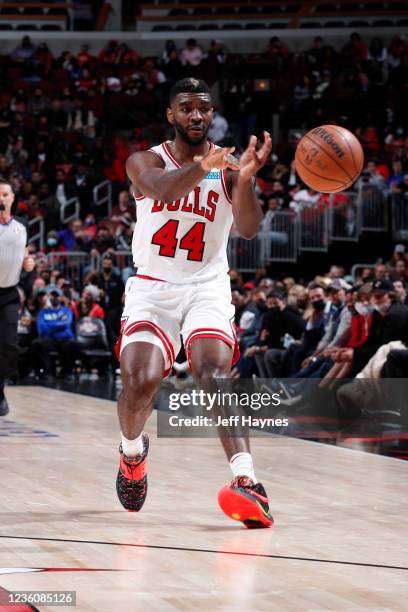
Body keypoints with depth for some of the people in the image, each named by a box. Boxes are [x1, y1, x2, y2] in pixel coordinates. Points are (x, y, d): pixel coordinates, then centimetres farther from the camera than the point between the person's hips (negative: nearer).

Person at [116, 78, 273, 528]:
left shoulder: (228, 167, 1)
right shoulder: (145, 161, -2)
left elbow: (249, 229, -15)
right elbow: (163, 189, -27)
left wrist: (245, 178, -36)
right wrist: (202, 167, -50)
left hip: (207, 288, 0)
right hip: (152, 288, 0)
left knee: (214, 374, -25)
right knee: (140, 381, -18)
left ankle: (248, 483, -37)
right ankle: (133, 450, 16)